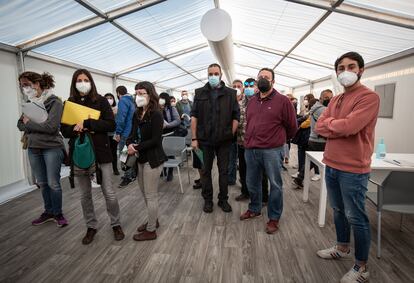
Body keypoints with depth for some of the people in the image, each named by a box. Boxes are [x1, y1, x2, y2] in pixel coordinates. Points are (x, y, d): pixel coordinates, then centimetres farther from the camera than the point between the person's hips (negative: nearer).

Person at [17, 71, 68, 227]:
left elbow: (51, 126, -20)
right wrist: (26, 124, -8)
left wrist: (29, 124, -10)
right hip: (33, 148, 6)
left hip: (52, 147, -6)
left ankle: (57, 213, 20)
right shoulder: (30, 103, 9)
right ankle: (48, 211, 31)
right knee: (42, 183, 14)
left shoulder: (54, 102, -11)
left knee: (53, 183, 1)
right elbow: (20, 124, 12)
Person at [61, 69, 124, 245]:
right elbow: (64, 130, 3)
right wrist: (78, 130, -16)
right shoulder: (69, 103, 7)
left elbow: (111, 125, -11)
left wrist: (87, 123, -19)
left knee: (109, 193, 3)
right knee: (84, 195, 12)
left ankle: (116, 224, 25)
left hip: (101, 153, -2)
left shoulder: (101, 101, -1)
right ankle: (91, 227, 31)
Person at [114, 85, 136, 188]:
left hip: (126, 133, -9)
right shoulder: (131, 101, 15)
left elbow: (121, 118, -23)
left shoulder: (123, 101, -13)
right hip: (133, 132, 9)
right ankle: (132, 174, 28)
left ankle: (128, 176, 7)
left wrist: (118, 132, -15)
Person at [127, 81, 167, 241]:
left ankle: (151, 230, 20)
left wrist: (137, 148, -17)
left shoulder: (156, 114, -14)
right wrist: (129, 144, -13)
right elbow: (133, 134, 8)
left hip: (153, 159, -8)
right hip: (141, 158, 8)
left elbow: (155, 140, -19)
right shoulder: (137, 114, 9)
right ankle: (153, 220, 39)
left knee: (150, 195, 3)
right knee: (145, 192, 19)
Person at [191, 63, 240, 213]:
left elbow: (235, 117, 2)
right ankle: (207, 199, 26)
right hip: (204, 139, 1)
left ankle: (223, 199, 26)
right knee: (206, 171, 10)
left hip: (224, 140, 0)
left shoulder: (230, 93, 3)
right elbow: (194, 116, 1)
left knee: (223, 171, 10)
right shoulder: (200, 93, 4)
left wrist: (230, 134, -6)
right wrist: (194, 138, -5)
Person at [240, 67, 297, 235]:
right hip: (250, 150, 5)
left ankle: (274, 218, 23)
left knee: (275, 185, 6)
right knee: (252, 183, 16)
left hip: (272, 150, -5)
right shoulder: (252, 101, 12)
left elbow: (292, 126, 2)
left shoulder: (282, 101, -4)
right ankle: (254, 209, 38)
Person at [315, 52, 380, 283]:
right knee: (338, 210, 20)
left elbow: (348, 126, -24)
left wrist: (329, 122, -5)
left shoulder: (369, 97, -11)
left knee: (356, 217, 4)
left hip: (353, 169, -7)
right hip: (331, 165, 7)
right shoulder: (335, 100, 13)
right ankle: (343, 248, 39)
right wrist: (340, 127, -11)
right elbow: (319, 127, 5)